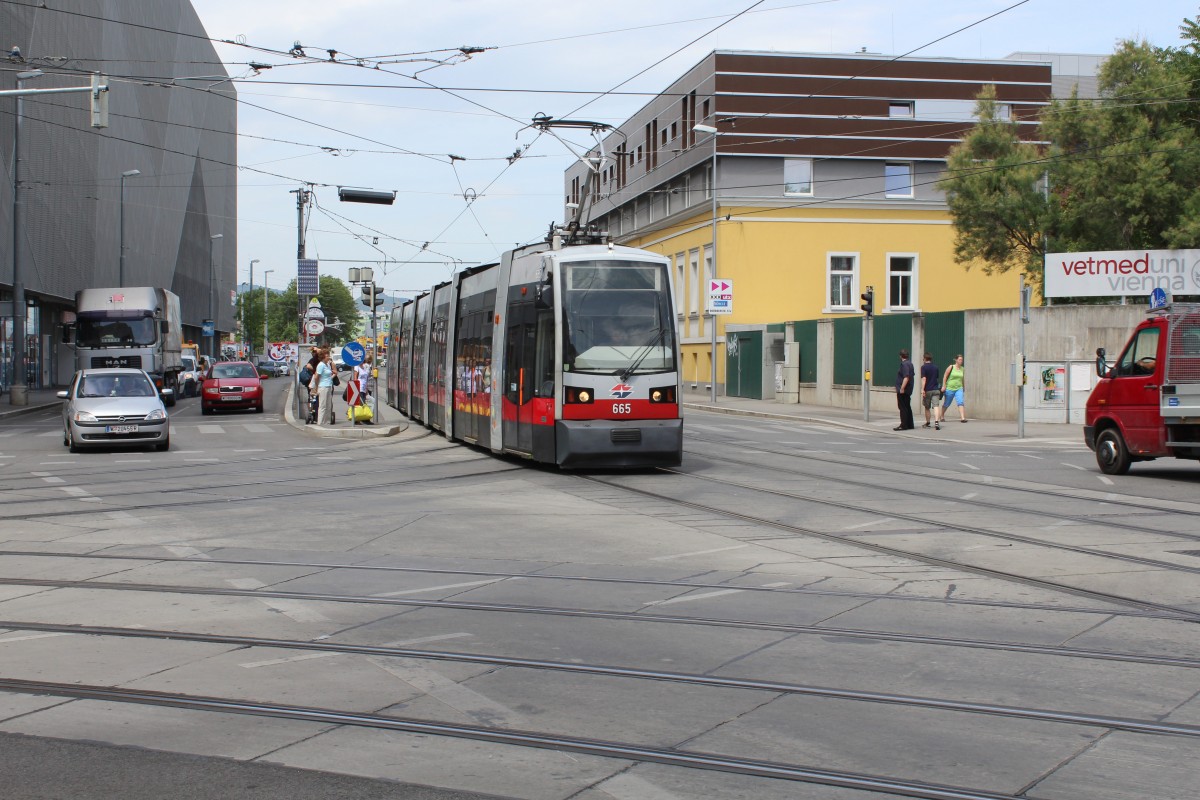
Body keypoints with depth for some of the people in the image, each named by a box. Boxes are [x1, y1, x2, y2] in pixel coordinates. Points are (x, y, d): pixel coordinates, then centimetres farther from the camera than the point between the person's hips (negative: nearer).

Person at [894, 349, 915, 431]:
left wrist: (902, 388, -26)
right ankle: (910, 425, 19)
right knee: (907, 407, 15)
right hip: (909, 390, 10)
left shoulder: (904, 364, -16)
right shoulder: (910, 364, 15)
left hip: (903, 391, -10)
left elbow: (906, 377, -25)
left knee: (903, 408, -7)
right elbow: (913, 375, 24)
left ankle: (903, 425, -8)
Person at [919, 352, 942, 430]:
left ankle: (927, 423, 25)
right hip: (936, 389, 3)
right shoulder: (936, 367, 10)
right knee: (936, 406, -8)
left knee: (927, 407, 12)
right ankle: (936, 421, -28)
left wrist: (922, 389, -19)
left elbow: (924, 379, -15)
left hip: (928, 390, -3)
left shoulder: (924, 367, -6)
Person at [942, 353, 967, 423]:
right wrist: (943, 386, -10)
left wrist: (963, 388, 19)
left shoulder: (962, 369, 5)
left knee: (960, 402, -17)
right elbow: (945, 377, -4)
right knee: (946, 404, 11)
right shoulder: (951, 367, -6)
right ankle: (942, 416, 33)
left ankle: (962, 418, -24)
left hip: (959, 389, 2)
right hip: (950, 388, -2)